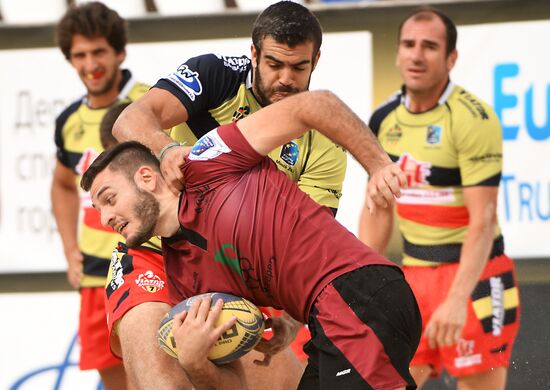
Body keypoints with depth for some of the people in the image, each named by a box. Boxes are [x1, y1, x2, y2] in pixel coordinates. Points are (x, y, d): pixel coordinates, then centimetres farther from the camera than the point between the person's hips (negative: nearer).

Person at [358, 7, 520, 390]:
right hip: (414, 275, 7)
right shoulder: (384, 120, 5)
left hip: (471, 276, -7)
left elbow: (483, 220, -22)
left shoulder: (472, 118, -17)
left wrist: (457, 300, -30)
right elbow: (378, 210, 14)